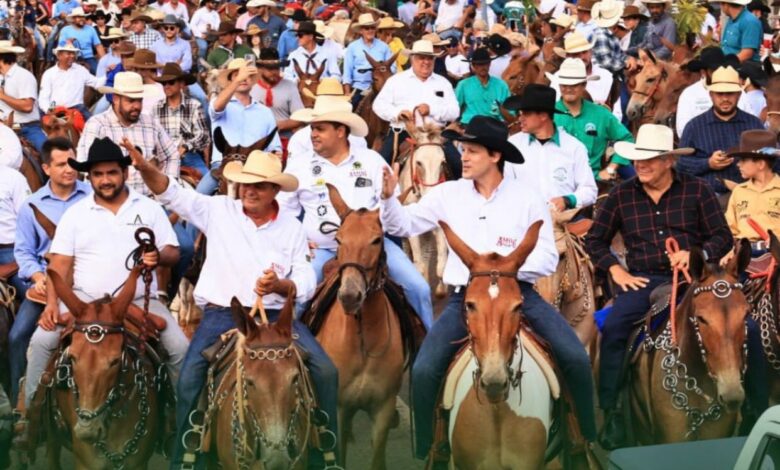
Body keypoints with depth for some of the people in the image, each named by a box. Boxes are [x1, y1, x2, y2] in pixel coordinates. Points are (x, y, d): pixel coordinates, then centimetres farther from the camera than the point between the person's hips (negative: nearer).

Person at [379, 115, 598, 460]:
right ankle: (424, 453, 0)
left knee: (575, 358, -17)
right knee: (424, 370, -18)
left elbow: (547, 260, -1)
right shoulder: (449, 194, 7)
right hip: (465, 295, 1)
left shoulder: (528, 201, 2)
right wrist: (389, 197, -11)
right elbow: (402, 226, 10)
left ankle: (590, 441, 2)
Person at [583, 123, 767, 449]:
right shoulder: (621, 195, 9)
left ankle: (759, 412, -7)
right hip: (644, 281, 0)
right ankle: (610, 413, -18)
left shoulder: (697, 190, 6)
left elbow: (723, 238, 5)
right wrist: (616, 270, -1)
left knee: (747, 329, -20)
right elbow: (595, 240, 15)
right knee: (612, 329, -28)